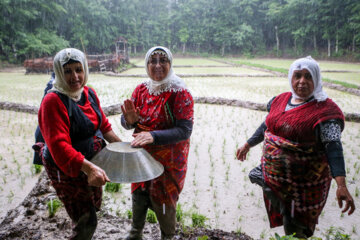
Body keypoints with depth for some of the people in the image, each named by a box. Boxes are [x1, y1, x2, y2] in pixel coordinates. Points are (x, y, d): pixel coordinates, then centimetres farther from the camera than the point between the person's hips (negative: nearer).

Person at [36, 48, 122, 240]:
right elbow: (59, 145, -33)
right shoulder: (53, 101, -23)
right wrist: (89, 168, -44)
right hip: (67, 169, -8)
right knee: (86, 222, -4)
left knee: (94, 206, 26)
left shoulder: (89, 94, 0)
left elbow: (103, 125, 11)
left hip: (92, 162, 8)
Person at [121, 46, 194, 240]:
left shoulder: (180, 93, -17)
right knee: (139, 196, 19)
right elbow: (126, 122, 1)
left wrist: (154, 136, -37)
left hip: (169, 160, -4)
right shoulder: (141, 90, -1)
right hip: (142, 156, 5)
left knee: (164, 202, 10)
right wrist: (130, 120, -24)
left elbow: (184, 130, -24)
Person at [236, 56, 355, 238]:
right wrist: (248, 145, 24)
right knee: (282, 220, 20)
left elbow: (334, 148, -25)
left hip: (302, 184, -5)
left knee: (295, 231, 9)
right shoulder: (281, 100, 3)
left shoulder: (325, 110, -16)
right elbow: (267, 126, 16)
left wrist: (341, 185, -36)